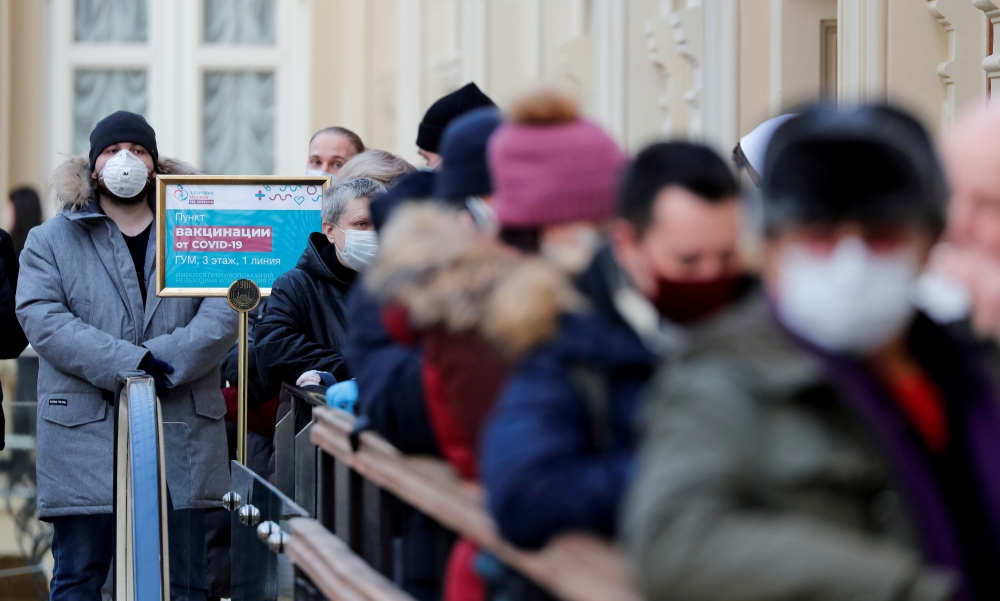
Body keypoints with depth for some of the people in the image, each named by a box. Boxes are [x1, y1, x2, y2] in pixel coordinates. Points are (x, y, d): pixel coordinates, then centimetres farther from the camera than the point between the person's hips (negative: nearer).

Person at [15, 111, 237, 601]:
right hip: (85, 435, -1)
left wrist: (164, 363, -18)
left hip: (180, 438, 1)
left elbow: (225, 312, -2)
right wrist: (129, 364, -18)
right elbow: (42, 319, -7)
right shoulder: (50, 241, 10)